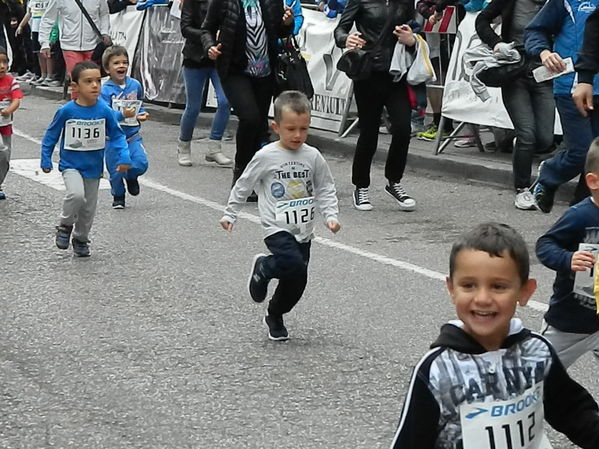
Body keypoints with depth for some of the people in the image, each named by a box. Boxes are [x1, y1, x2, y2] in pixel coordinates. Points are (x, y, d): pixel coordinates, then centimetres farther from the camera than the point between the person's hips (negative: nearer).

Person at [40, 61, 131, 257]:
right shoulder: (66, 111, -14)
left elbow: (117, 136, -1)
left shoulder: (105, 111, -9)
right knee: (76, 194, -27)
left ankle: (81, 239, 34)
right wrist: (46, 160, 0)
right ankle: (65, 225, 0)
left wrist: (124, 157, -13)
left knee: (89, 207, 11)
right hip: (71, 165, -3)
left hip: (94, 167, 3)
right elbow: (51, 135, -1)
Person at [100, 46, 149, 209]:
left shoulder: (135, 85, 1)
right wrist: (122, 115, -33)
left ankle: (131, 177, 22)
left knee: (141, 163, -13)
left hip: (132, 135, 3)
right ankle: (118, 197, 30)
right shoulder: (105, 90, -14)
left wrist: (141, 115, -2)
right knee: (116, 171, 3)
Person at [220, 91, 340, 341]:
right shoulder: (266, 157, -9)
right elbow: (243, 186, 2)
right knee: (294, 265, -27)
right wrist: (230, 214, 5)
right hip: (277, 228, -4)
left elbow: (325, 190, 7)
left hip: (303, 230, 4)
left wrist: (330, 216, -7)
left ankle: (275, 317, 35)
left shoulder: (313, 157, -1)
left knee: (296, 282, 9)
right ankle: (263, 268, 6)